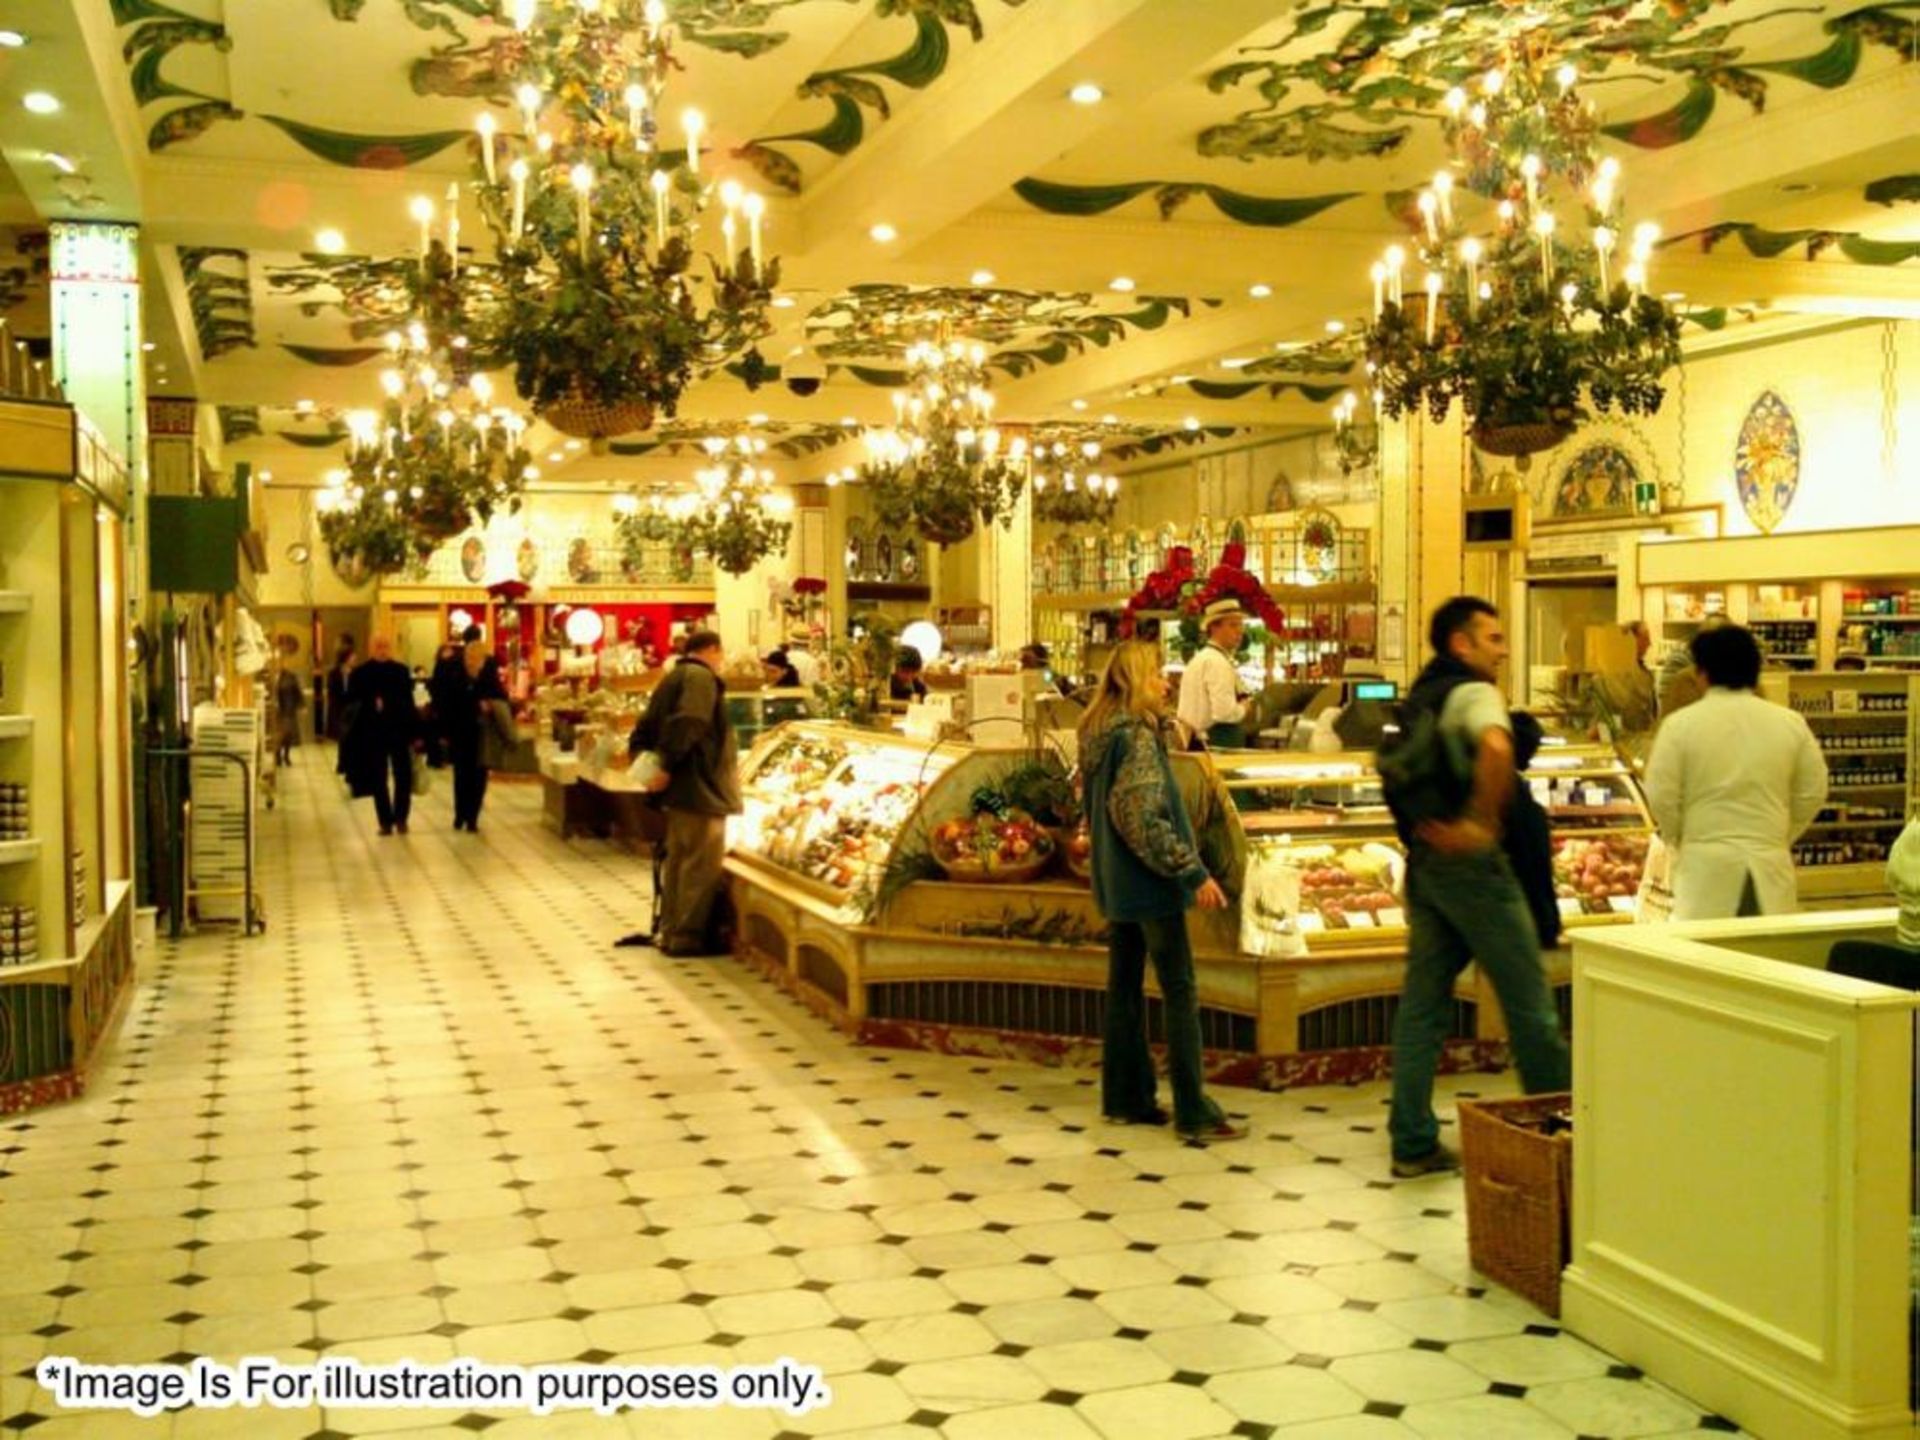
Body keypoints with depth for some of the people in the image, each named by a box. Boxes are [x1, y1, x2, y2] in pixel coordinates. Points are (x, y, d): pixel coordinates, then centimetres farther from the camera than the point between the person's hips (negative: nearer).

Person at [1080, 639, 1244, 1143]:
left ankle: (1125, 1099, 19)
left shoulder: (1100, 735, 11)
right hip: (1149, 883, -9)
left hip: (1116, 882, 9)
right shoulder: (1138, 736, -17)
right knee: (1180, 993, -4)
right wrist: (1194, 872, -21)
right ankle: (1193, 1113, -1)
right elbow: (1145, 818, -24)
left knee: (1124, 988, 13)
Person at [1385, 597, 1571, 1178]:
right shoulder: (1473, 693, -10)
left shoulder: (1416, 700, 17)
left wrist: (1422, 830, 8)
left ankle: (1413, 1144, 10)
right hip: (1469, 864, -8)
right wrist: (1485, 823, -23)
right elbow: (1496, 748, -32)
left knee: (1423, 1004, 8)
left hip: (1423, 861, 8)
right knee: (1528, 1000, 3)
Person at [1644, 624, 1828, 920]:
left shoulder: (1680, 724, -6)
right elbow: (1812, 794, 7)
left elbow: (1661, 798, -5)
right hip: (1770, 869, 2)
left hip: (1706, 868, -2)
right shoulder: (1790, 723, 3)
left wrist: (1678, 841, 12)